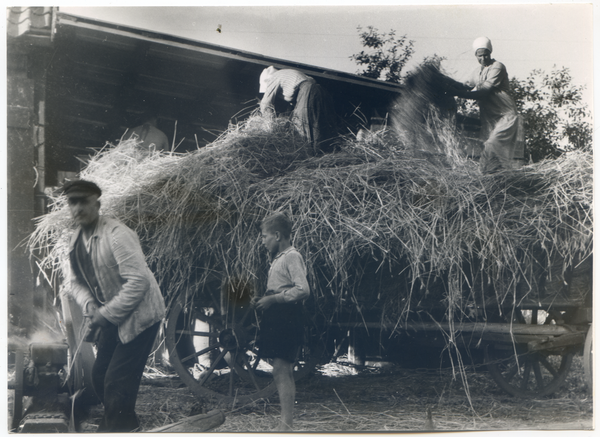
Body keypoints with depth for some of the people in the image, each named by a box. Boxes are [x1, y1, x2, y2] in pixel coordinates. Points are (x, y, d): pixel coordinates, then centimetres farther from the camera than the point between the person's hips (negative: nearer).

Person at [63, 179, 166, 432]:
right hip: (112, 318, 9)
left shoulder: (117, 235, -22)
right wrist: (89, 305, -10)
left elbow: (139, 282, -28)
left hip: (138, 316, -9)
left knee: (117, 382, -11)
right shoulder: (77, 240, 5)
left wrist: (106, 314, -24)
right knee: (100, 376, 13)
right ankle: (127, 424, 33)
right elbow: (75, 281, 11)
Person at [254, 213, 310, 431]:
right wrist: (265, 300, 14)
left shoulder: (292, 257, -9)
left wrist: (273, 299, -20)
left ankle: (286, 424, -15)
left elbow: (303, 290, -20)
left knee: (281, 369, -14)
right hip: (276, 319, 10)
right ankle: (286, 424, 14)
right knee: (282, 371, 10)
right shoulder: (279, 258, 21)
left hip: (287, 318, -10)